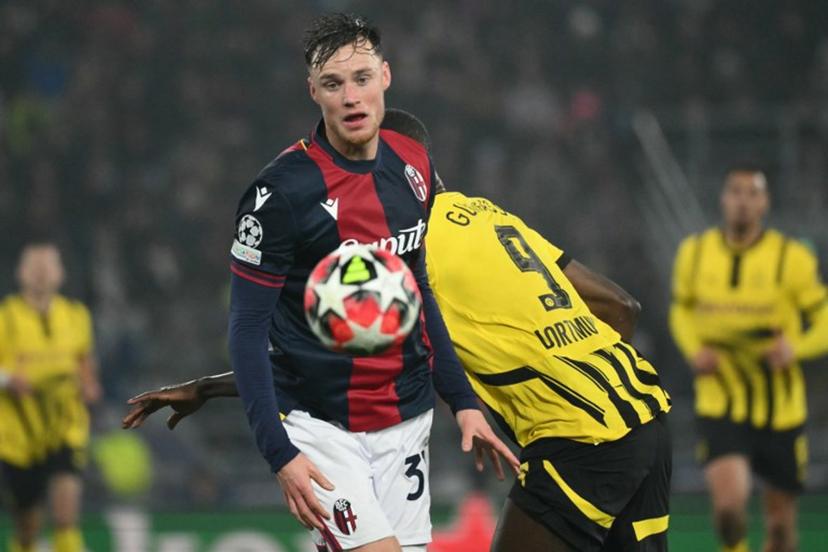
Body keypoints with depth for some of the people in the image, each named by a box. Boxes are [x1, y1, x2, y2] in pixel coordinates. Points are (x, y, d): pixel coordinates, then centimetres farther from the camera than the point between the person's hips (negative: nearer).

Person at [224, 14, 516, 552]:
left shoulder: (414, 165, 2)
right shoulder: (282, 190, -16)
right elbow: (248, 329, -13)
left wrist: (462, 400, 14)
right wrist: (280, 453, -20)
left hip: (406, 420, 6)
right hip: (317, 426, -6)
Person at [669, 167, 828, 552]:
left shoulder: (792, 258, -6)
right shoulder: (694, 253, 2)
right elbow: (681, 310, 18)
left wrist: (795, 347, -23)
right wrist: (693, 350, -3)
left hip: (780, 408, 0)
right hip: (720, 406, 0)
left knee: (780, 519, 9)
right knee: (729, 503, -22)